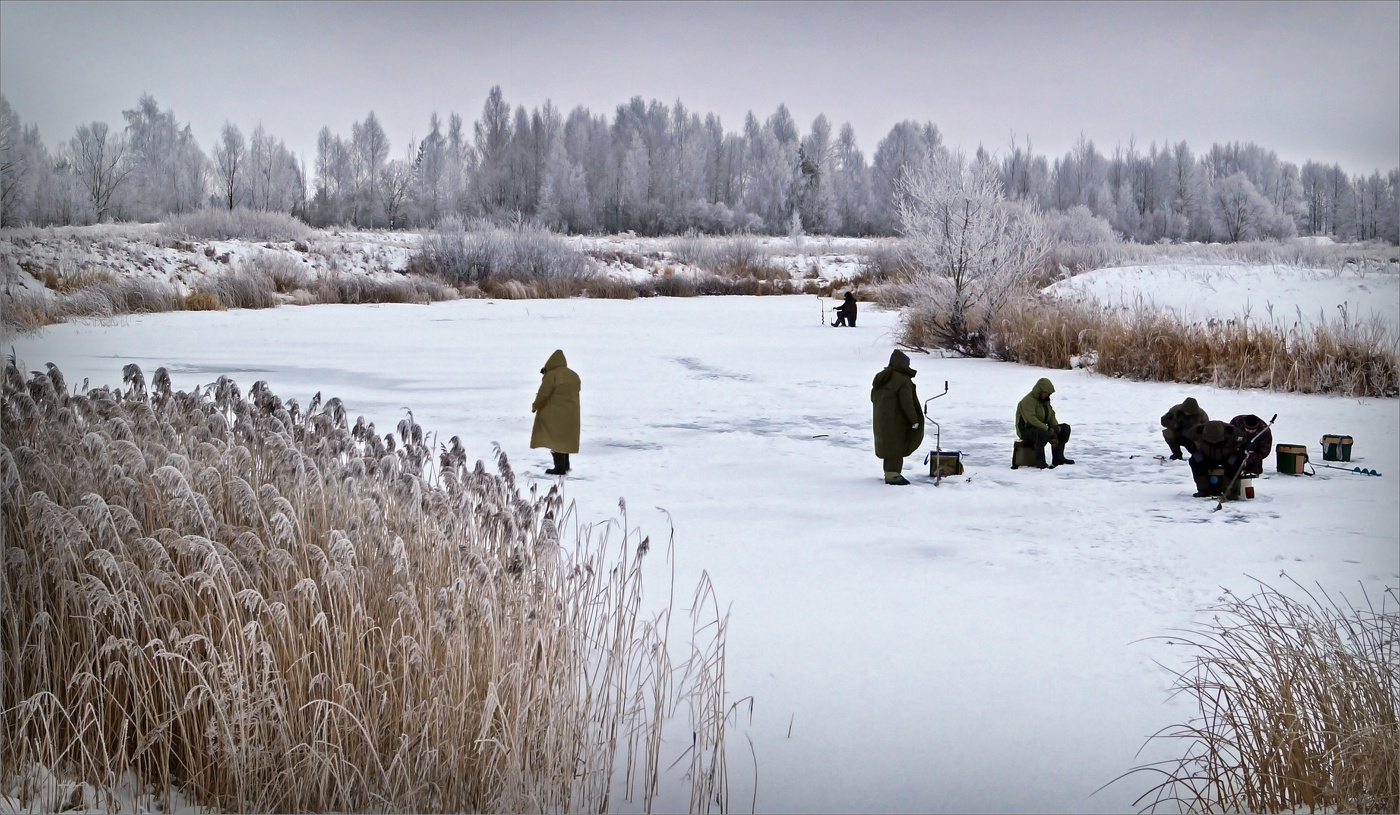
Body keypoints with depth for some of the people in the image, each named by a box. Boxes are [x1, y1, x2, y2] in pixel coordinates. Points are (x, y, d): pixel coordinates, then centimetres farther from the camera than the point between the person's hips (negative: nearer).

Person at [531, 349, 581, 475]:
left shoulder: (551, 376, -15)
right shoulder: (574, 375, 8)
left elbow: (543, 394, -16)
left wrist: (535, 406, 0)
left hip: (554, 415, -7)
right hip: (571, 415, 7)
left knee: (555, 439, 0)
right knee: (564, 439, 19)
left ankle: (559, 467, -2)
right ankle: (565, 465, 25)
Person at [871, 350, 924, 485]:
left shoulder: (880, 377, 9)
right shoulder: (903, 381, -17)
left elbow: (873, 397, 16)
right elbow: (907, 403, -19)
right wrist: (914, 420, -10)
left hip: (881, 420, 8)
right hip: (896, 421, -8)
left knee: (888, 446, 17)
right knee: (897, 446, -3)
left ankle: (889, 473, 24)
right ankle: (893, 475, -5)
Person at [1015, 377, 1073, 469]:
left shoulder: (1045, 400, 14)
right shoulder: (1028, 400, -16)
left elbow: (1051, 416, 16)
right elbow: (1031, 419, -28)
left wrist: (1056, 428, -4)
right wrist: (1048, 429, -30)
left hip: (1042, 428, 9)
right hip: (1026, 430, -9)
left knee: (1065, 428, 0)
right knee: (1042, 433, -43)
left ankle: (1058, 458, -4)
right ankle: (1040, 461, -32)